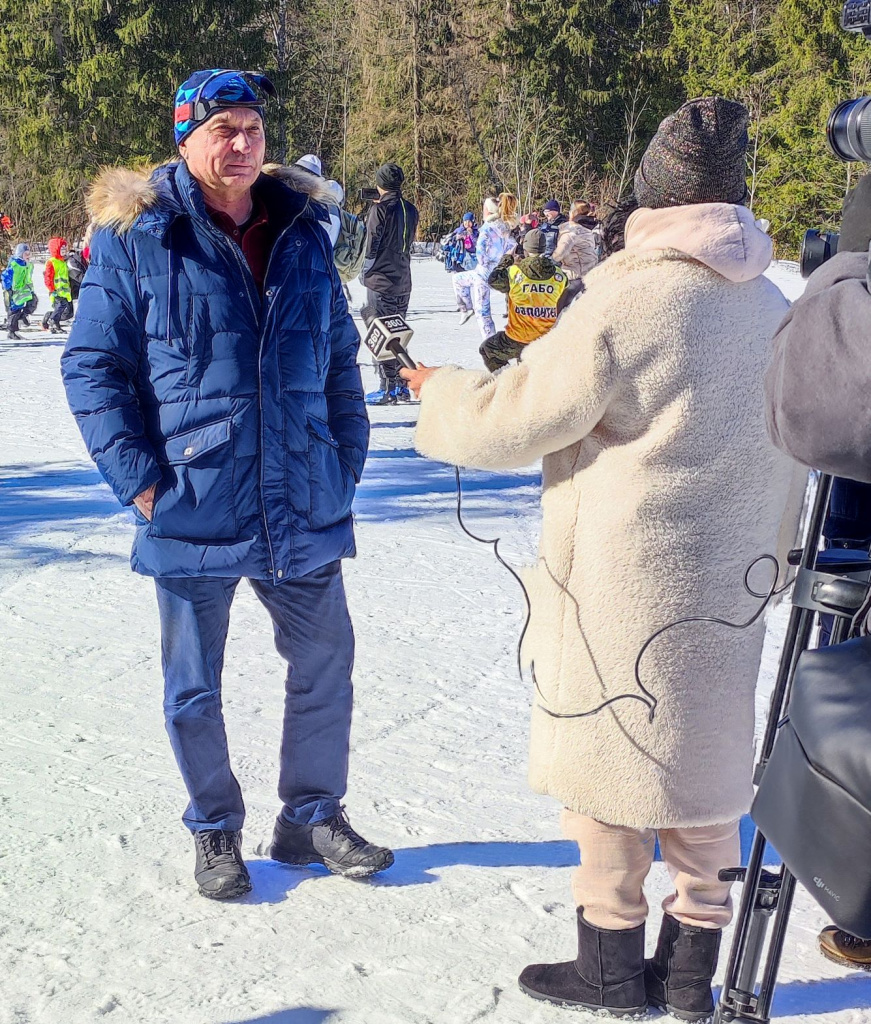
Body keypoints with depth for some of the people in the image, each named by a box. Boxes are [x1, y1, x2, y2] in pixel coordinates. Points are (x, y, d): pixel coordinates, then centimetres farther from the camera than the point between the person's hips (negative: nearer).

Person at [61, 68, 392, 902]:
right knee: (194, 690, 10)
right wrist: (141, 481, -12)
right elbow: (92, 366, -5)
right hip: (192, 513, -3)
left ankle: (313, 816, 33)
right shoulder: (135, 237, -6)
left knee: (324, 668, 13)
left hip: (303, 512, 4)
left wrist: (346, 464, 7)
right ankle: (215, 833, 30)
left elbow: (339, 359, 14)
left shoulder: (301, 233, 7)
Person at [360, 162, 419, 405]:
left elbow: (372, 244, -10)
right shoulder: (411, 209, 7)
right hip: (404, 280, 7)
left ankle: (387, 389, -5)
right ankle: (402, 386, 17)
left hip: (381, 279, -7)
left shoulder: (380, 208, -12)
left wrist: (364, 273, 1)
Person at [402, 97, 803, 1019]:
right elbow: (785, 461, 12)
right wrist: (764, 559, 23)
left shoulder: (626, 300, -17)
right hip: (726, 586, 7)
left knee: (609, 760, 8)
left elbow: (512, 420, -12)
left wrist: (438, 391, 7)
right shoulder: (771, 305, 4)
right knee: (704, 756, 14)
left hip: (623, 582, -6)